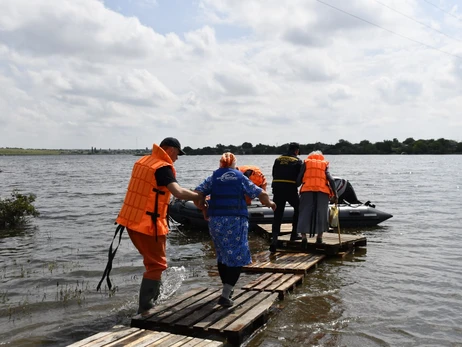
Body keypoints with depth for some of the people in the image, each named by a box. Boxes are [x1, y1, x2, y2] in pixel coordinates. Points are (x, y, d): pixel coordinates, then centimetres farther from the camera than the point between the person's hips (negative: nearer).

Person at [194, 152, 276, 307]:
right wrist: (269, 203, 27)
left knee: (222, 256, 18)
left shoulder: (212, 178, 10)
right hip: (236, 220, -3)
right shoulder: (241, 178, 8)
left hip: (216, 220, 3)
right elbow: (262, 194, 8)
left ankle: (227, 289, 29)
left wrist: (202, 207, 15)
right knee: (237, 257, 1)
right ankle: (225, 295, -9)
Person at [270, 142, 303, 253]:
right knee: (298, 209, 21)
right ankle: (294, 233, 20)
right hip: (291, 189, -3)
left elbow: (274, 174, 14)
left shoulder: (278, 159, 13)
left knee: (277, 215, 5)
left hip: (277, 189, 3)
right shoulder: (297, 161, 1)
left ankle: (274, 239, -9)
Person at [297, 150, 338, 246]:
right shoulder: (325, 164, 17)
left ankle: (304, 236, -10)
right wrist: (335, 195, 4)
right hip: (322, 191, 1)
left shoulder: (306, 163, 16)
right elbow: (331, 180, 3)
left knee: (305, 213, 1)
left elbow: (299, 179, 3)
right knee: (321, 214, 12)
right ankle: (319, 236, 12)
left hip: (307, 190, -1)